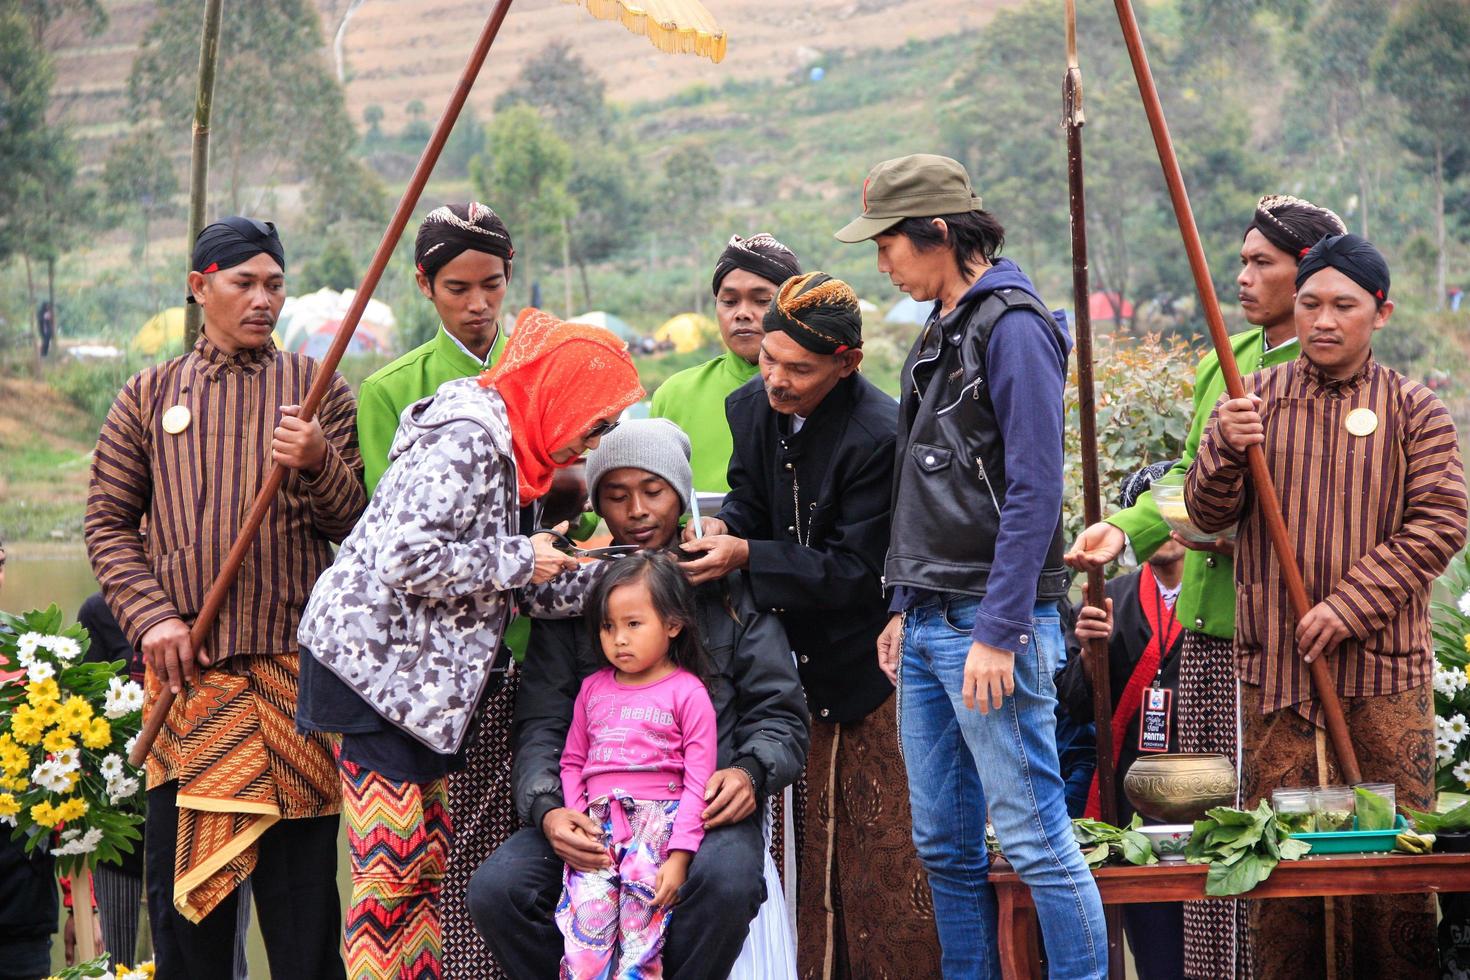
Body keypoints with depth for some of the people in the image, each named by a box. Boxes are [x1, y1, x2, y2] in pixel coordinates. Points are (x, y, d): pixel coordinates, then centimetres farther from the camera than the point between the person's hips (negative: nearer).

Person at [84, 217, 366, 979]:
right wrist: (152, 618, -6)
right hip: (187, 668, 1)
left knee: (301, 879, -1)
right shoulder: (149, 397, 12)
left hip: (294, 666, -1)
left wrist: (318, 464, -16)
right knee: (181, 884, 2)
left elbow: (354, 526, 5)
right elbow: (108, 522, 9)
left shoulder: (316, 388, 9)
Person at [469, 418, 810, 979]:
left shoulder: (731, 585, 11)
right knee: (495, 890, -24)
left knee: (725, 882, -36)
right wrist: (546, 809, -14)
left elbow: (779, 716, 10)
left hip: (707, 805, -2)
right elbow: (541, 724, 6)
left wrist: (751, 773, -13)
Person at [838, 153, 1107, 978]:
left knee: (1035, 837, -8)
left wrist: (998, 631, -20)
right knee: (945, 844, 11)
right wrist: (906, 609, 17)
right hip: (930, 628, 9)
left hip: (992, 623, -9)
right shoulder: (943, 332, 17)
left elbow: (1033, 492, -17)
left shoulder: (1013, 327, -11)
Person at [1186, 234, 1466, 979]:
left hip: (1383, 666, -1)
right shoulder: (1254, 401, 10)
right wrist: (1225, 451, -18)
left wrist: (1350, 605, -13)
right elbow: (1207, 514, 4)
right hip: (1274, 660, 1)